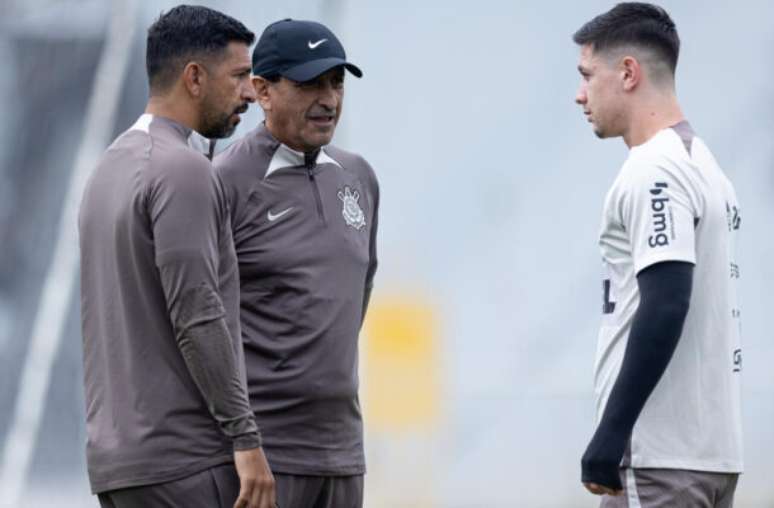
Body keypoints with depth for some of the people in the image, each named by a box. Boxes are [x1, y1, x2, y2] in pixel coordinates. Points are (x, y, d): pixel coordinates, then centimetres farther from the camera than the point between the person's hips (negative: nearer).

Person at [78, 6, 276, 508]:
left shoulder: (109, 174, 19)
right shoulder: (183, 171, -13)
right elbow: (197, 318, -21)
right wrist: (247, 441, -19)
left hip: (118, 458, 10)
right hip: (184, 462, -10)